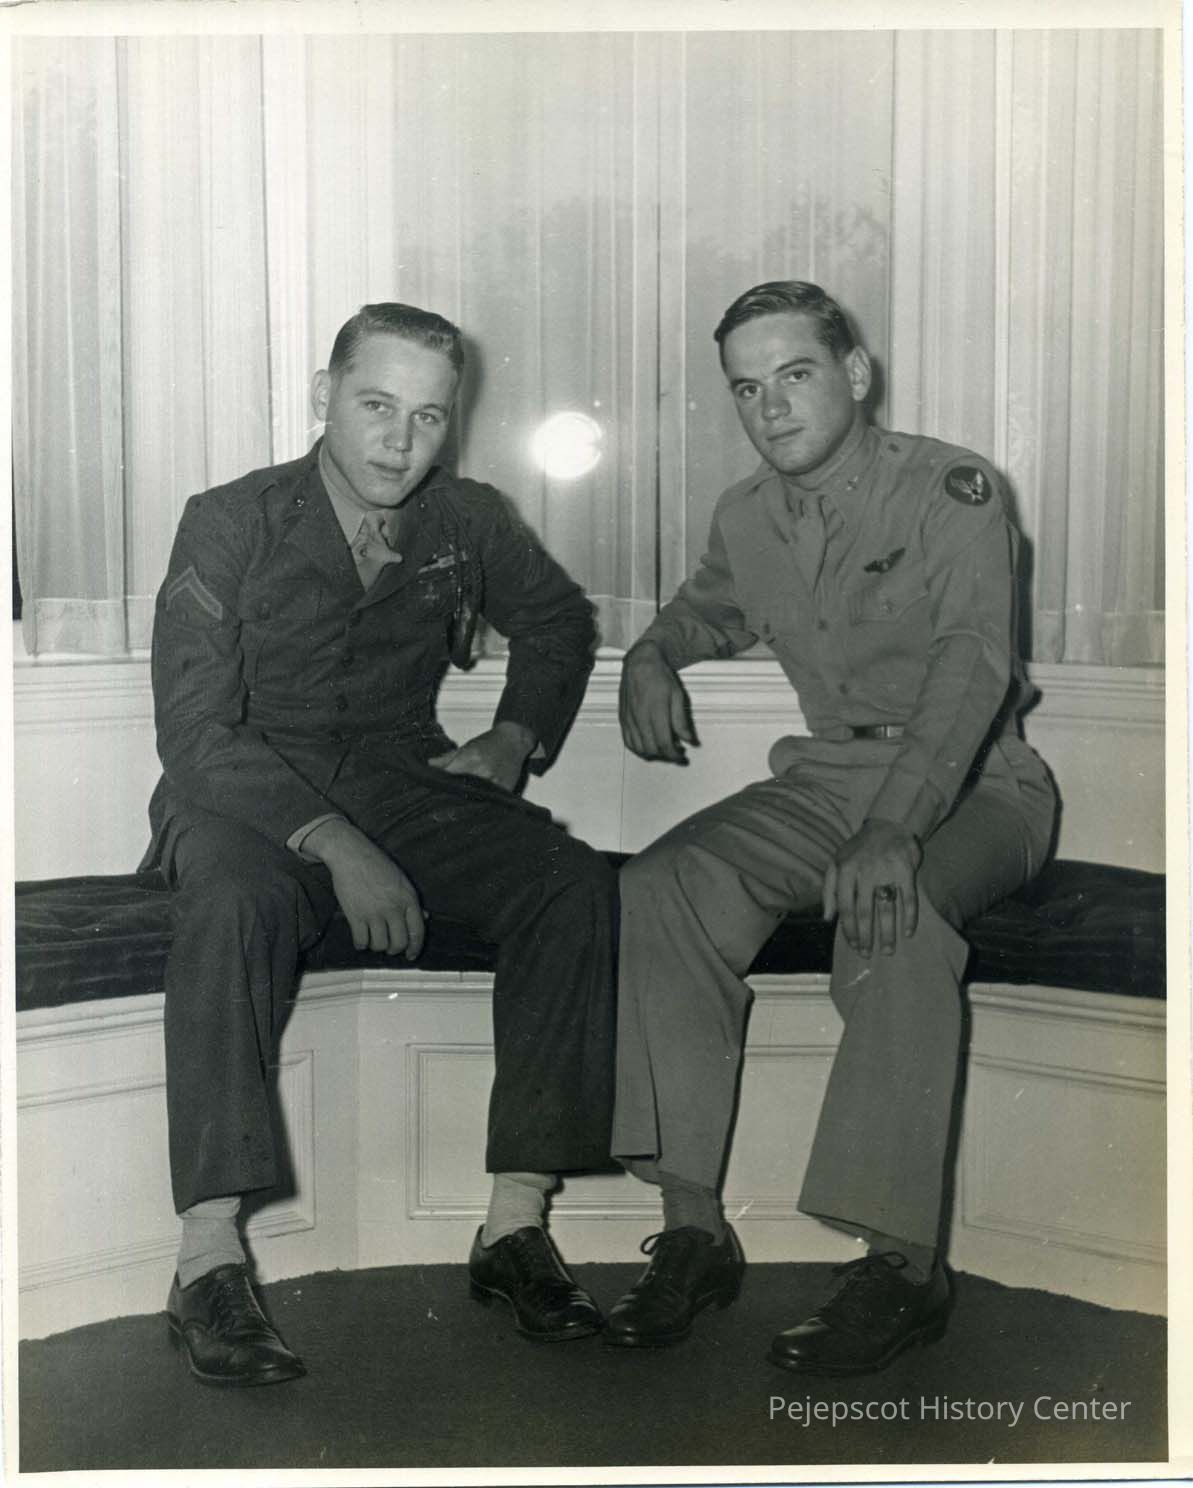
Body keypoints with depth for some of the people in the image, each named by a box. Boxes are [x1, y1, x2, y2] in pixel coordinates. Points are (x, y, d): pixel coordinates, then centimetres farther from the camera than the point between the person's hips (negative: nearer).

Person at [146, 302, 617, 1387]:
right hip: (246, 796, -3)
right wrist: (335, 846, -28)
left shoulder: (466, 523, 3)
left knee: (572, 883, -23)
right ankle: (209, 1261, -34)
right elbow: (195, 734, -16)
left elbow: (559, 619, 24)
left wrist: (515, 741, 7)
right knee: (237, 898, -38)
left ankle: (515, 1226, -20)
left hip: (402, 784, 4)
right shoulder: (232, 525, -10)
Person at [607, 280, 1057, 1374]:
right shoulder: (747, 518, 9)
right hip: (828, 778, 5)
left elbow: (972, 664, -25)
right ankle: (694, 1229, -20)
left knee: (892, 914, -38)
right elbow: (709, 610, 34)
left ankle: (903, 1262, -31)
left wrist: (896, 824, -40)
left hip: (972, 785, -5)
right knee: (663, 888, -23)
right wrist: (651, 657, 9)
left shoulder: (952, 490, -10)